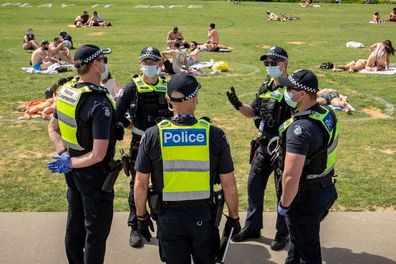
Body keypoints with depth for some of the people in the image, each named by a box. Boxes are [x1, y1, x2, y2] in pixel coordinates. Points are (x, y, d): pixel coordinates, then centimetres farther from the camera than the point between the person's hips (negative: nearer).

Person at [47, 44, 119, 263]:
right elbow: (98, 155, -27)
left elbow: (53, 129, 11)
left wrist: (64, 154, 1)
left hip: (74, 173, 8)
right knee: (96, 231, 6)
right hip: (94, 175, -8)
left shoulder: (66, 91, -1)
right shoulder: (99, 104, -25)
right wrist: (71, 163, -15)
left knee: (75, 224, 22)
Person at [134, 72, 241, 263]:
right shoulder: (215, 135, -12)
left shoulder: (152, 135, -11)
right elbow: (229, 185, -7)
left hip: (168, 218, 0)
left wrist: (142, 216, 9)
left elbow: (140, 184, -5)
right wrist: (234, 217, 6)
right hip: (203, 216, 0)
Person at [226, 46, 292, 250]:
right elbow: (252, 112, 15)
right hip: (263, 145, 7)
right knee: (254, 185, 14)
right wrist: (238, 105, -3)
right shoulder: (266, 86, 9)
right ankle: (252, 227, 30)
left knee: (283, 191, 5)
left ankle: (282, 233, 21)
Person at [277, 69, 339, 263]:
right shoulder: (328, 114, -2)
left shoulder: (300, 128, -31)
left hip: (306, 198, -9)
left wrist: (284, 204, -18)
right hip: (326, 191, 9)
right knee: (299, 240, 29)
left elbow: (291, 177, -34)